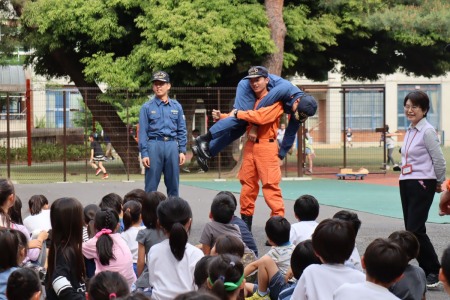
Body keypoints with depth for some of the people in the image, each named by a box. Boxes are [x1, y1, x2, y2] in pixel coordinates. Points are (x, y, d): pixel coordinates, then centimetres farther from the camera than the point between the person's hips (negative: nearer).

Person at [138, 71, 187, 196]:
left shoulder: (176, 106, 11)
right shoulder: (147, 107, 3)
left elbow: (182, 130, 12)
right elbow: (143, 132, 1)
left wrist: (182, 150, 4)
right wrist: (144, 154, -7)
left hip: (172, 145, 3)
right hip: (154, 145, -3)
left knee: (173, 184, 8)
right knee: (151, 185, -2)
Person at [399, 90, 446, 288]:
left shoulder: (427, 131, -13)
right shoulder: (410, 131, 12)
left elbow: (439, 160, -12)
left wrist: (439, 182, 0)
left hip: (422, 184, -8)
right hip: (406, 183, 8)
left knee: (415, 230, -12)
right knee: (411, 229, 8)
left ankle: (434, 272, -2)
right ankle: (425, 270, 16)